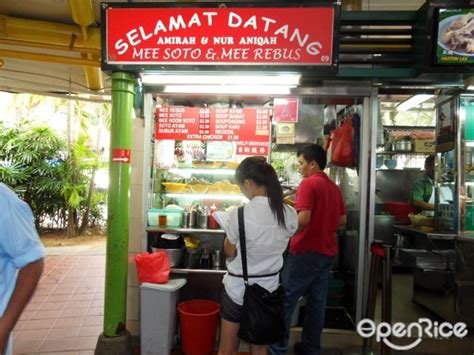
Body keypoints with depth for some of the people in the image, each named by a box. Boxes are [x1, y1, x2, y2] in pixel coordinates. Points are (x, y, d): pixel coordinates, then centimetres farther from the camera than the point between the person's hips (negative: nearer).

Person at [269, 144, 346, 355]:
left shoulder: (308, 183, -14)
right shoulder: (334, 187, 10)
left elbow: (303, 219, -24)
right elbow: (342, 220, 16)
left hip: (306, 251, -8)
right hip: (327, 251, 8)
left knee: (286, 299, 3)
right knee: (317, 301, 14)